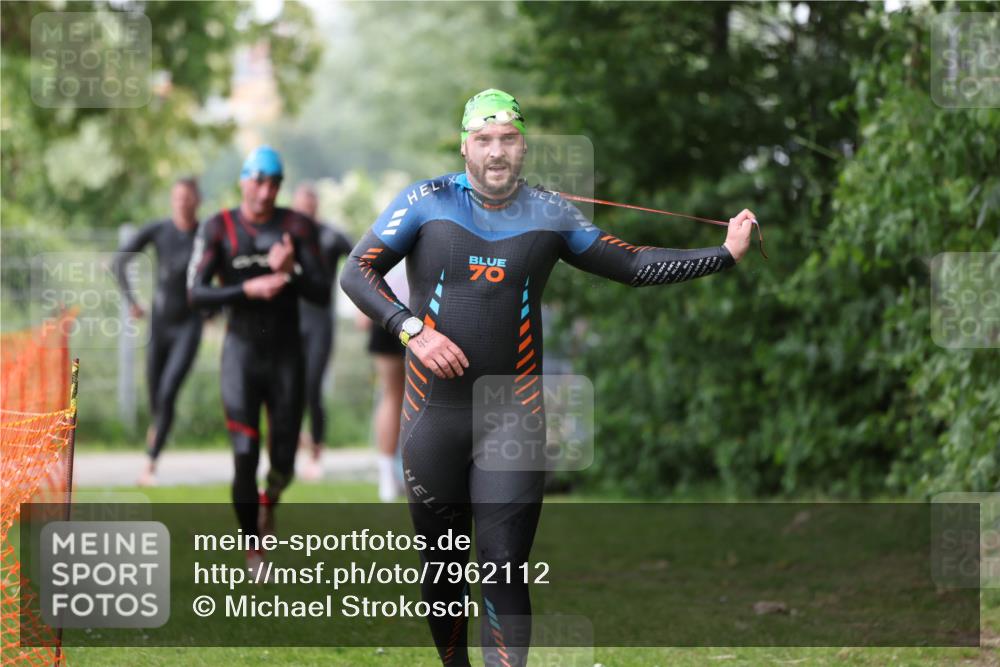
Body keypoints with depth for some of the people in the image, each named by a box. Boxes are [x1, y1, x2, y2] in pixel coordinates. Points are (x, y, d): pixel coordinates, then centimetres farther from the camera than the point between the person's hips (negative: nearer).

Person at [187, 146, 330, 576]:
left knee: (283, 462, 3)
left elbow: (322, 295, -4)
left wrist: (288, 272, -22)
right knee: (245, 456, -8)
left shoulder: (297, 227, 1)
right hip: (242, 351, -1)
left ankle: (269, 500, 38)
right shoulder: (220, 228, -2)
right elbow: (196, 292, -9)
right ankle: (253, 549, 5)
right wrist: (248, 289, -22)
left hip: (286, 353, 1)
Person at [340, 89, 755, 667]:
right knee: (442, 565, 7)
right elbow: (358, 272, -3)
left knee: (505, 572, -9)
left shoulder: (550, 215, 6)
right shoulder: (427, 202, 0)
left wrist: (727, 253, 8)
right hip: (435, 414, 0)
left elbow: (635, 266, 12)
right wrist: (412, 329, -16)